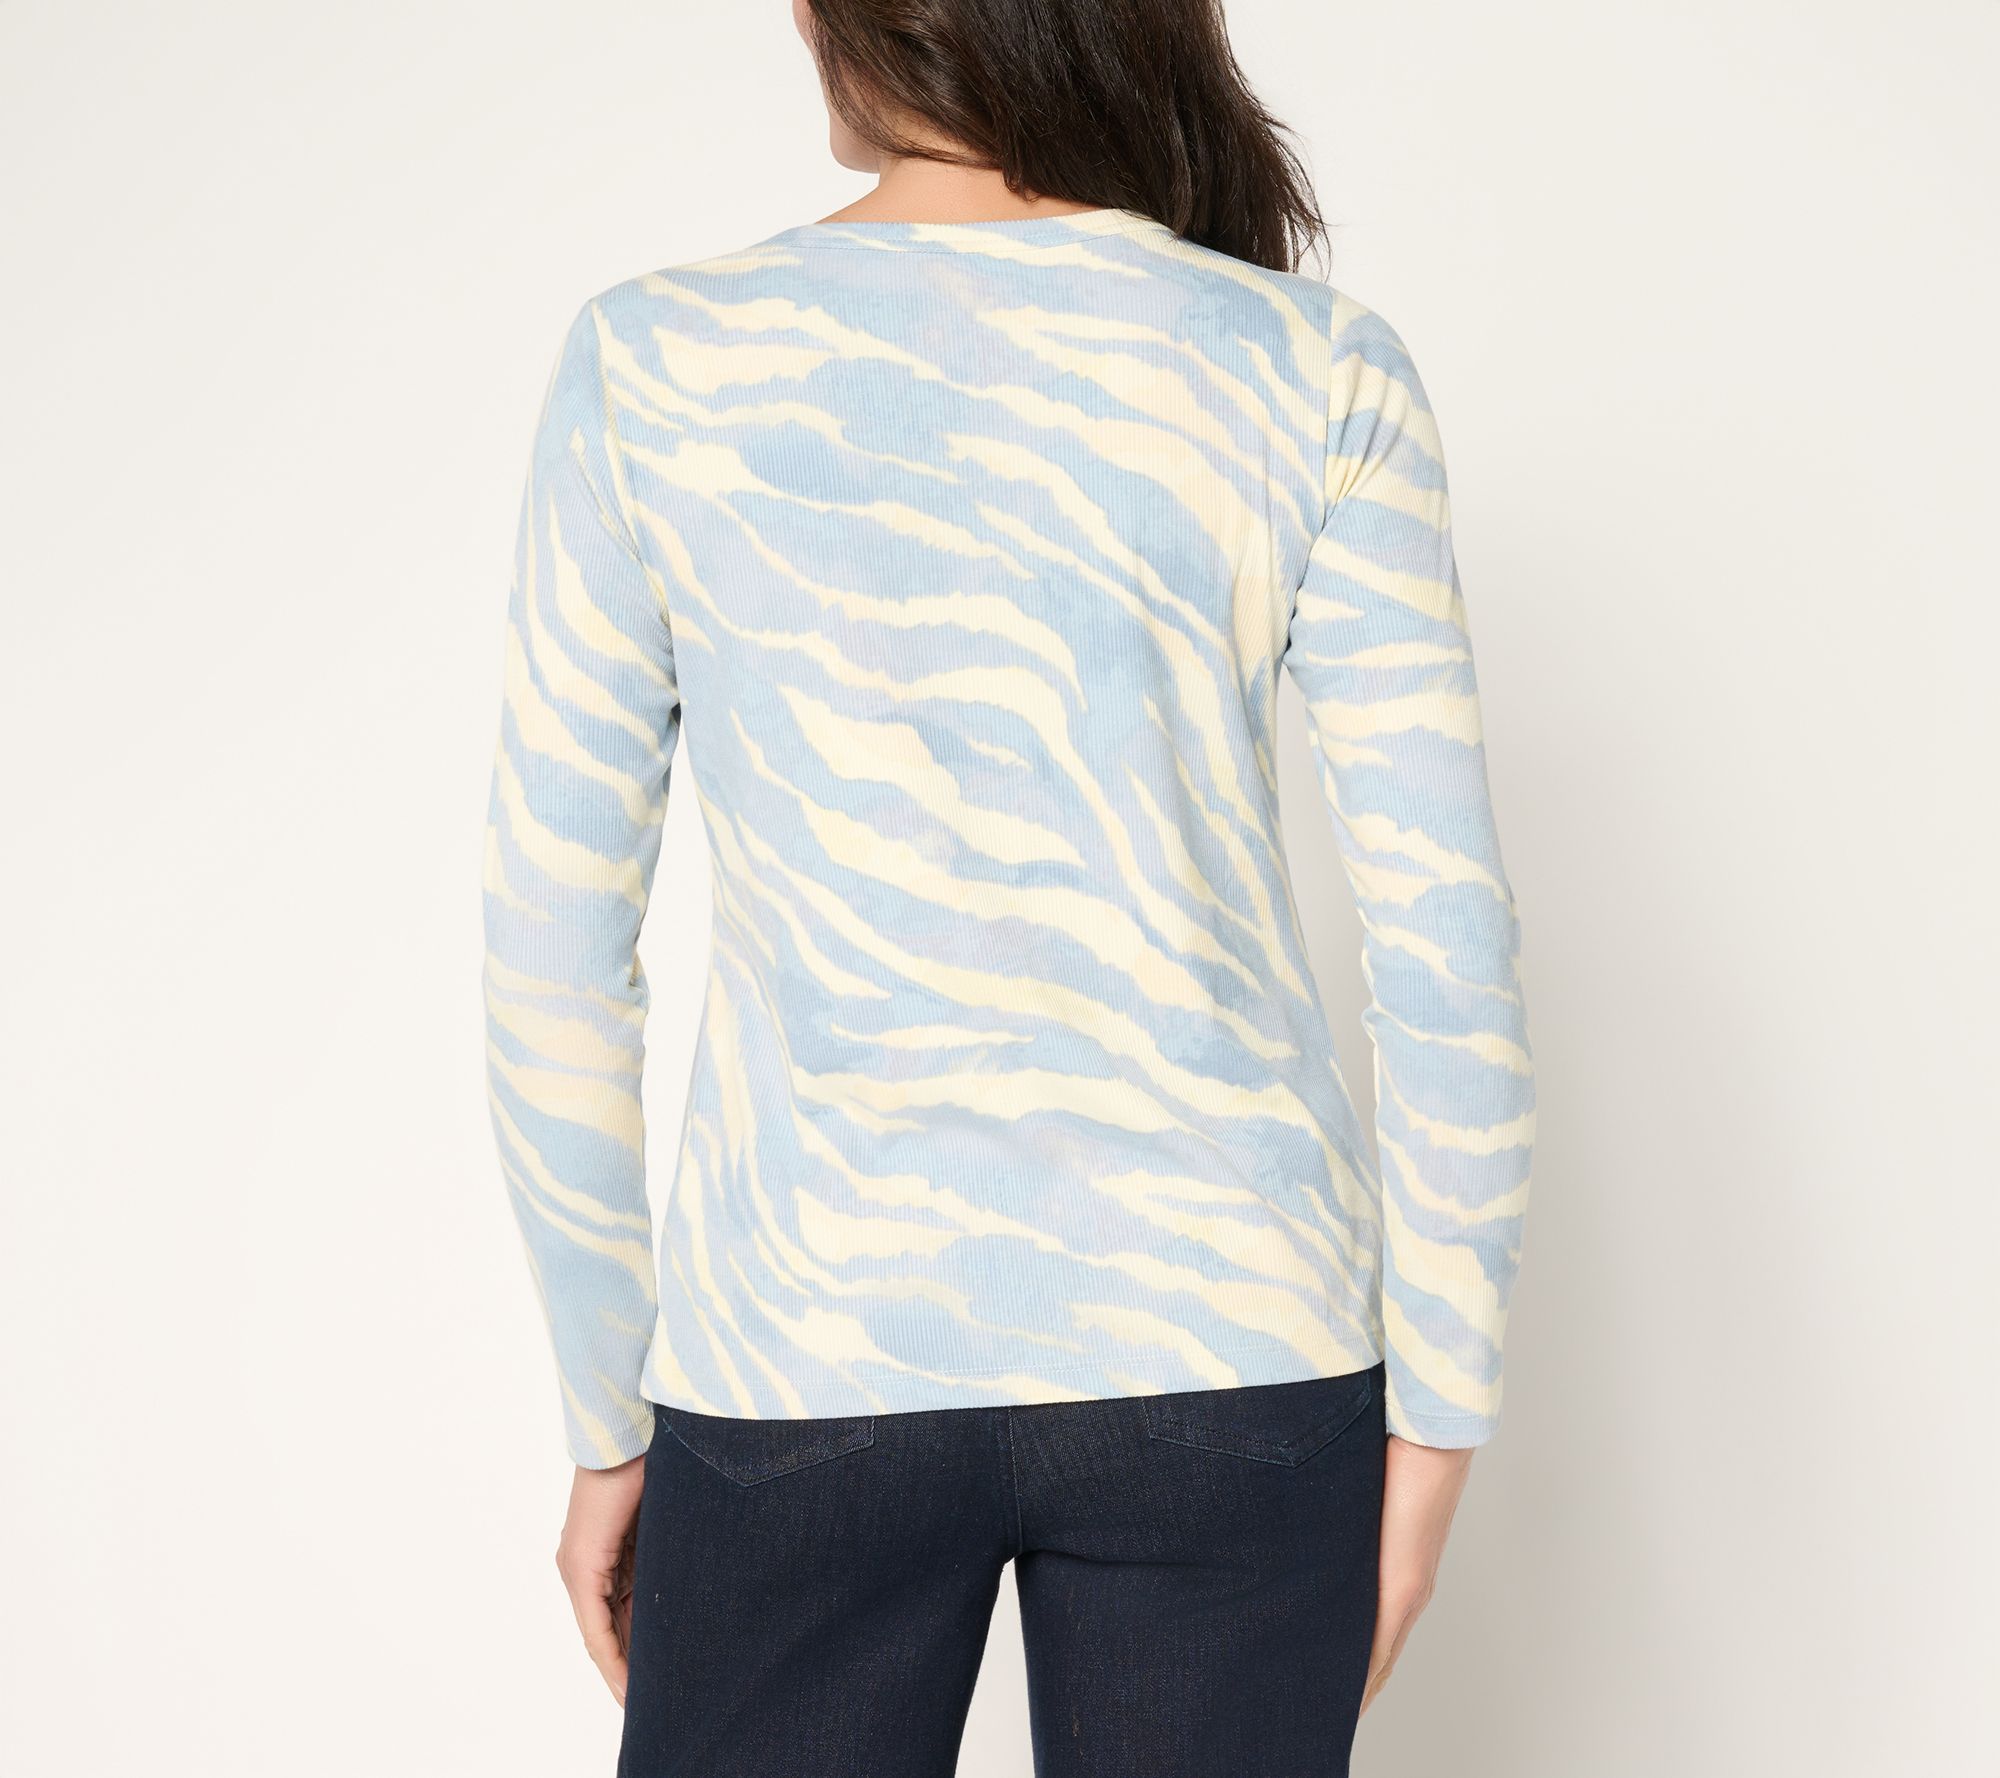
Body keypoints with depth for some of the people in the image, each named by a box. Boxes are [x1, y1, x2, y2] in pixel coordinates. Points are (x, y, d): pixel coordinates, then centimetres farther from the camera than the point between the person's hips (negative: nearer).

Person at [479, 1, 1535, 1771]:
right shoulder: (1317, 377, -6)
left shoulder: (651, 366, -7)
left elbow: (553, 963, -4)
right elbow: (1447, 952, -7)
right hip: (1227, 1353, 1)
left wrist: (608, 1419, 7)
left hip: (809, 1356, 0)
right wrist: (1431, 1423, 4)